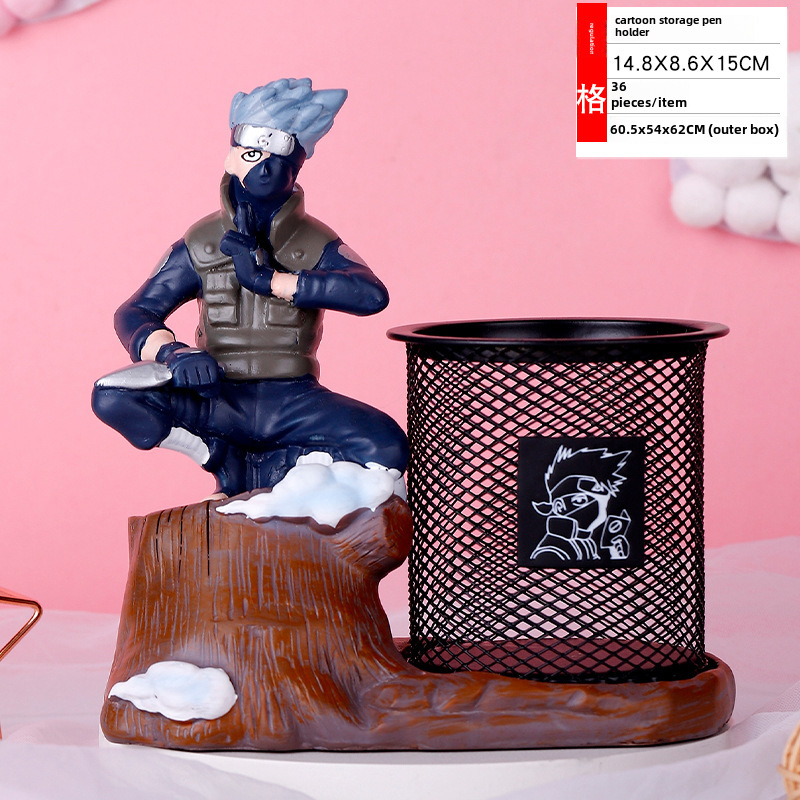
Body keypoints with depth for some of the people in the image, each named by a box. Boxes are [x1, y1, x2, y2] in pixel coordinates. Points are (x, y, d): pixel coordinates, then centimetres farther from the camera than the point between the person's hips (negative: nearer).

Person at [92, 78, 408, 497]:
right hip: (221, 399, 0)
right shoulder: (199, 246, 6)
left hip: (294, 401, 0)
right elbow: (132, 315, -1)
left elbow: (372, 294, -18)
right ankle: (225, 458, -6)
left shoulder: (316, 244, 3)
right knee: (113, 398, -27)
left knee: (388, 450, -28)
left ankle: (251, 470, -9)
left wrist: (270, 280, -20)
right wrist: (173, 352, -25)